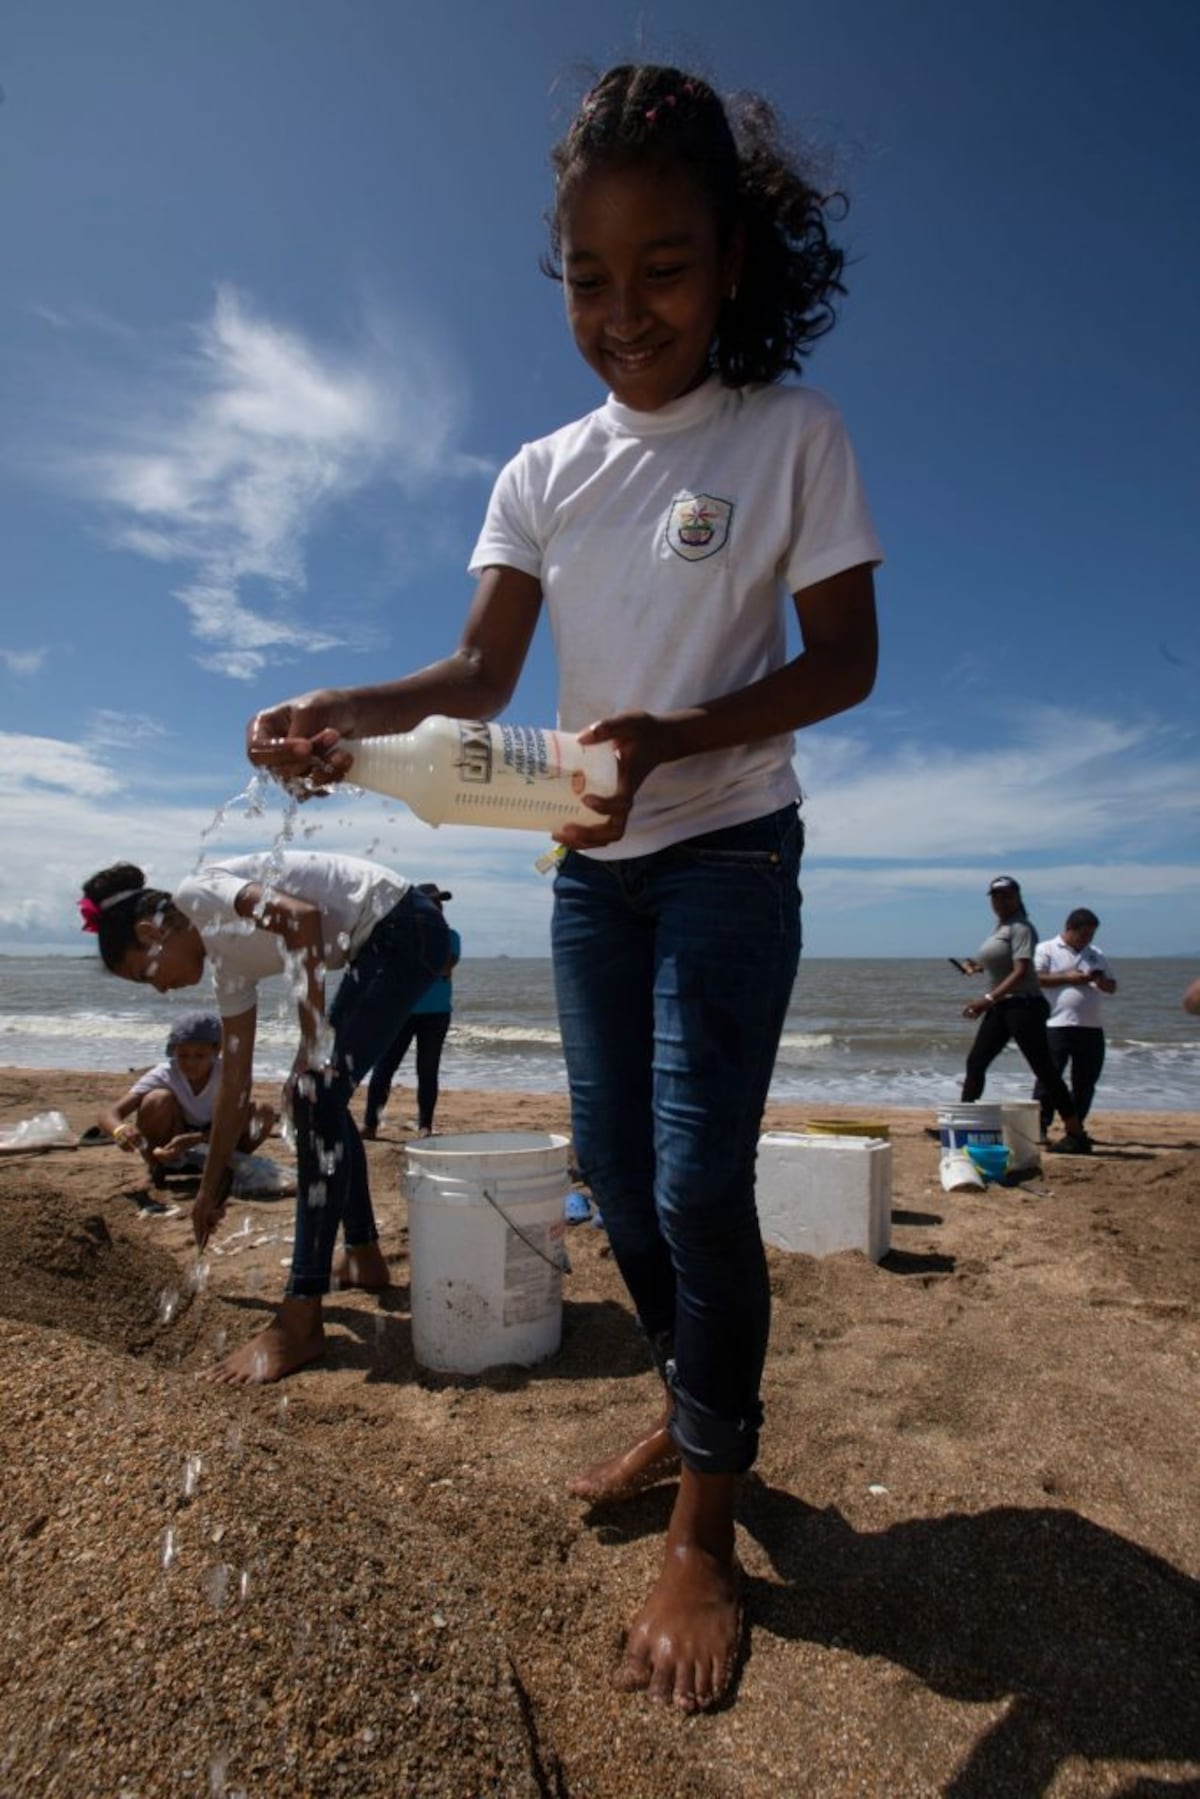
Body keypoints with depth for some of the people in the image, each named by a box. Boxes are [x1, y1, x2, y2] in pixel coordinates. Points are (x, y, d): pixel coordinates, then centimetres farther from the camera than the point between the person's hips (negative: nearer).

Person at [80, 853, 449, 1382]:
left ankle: (299, 1323, -9)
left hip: (402, 926, -10)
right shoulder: (229, 963, 18)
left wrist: (313, 1040, -19)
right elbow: (235, 1085, 22)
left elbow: (303, 916, -23)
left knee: (316, 1094, -12)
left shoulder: (195, 893, -4)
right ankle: (363, 1255, 33)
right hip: (381, 943, 10)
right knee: (319, 1095, 18)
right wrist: (212, 1189, 29)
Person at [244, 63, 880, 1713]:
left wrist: (674, 740, -26)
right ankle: (693, 1407, 36)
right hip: (591, 866, 5)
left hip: (727, 853, -4)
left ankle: (706, 1527, 13)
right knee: (615, 1163, 11)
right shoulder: (543, 474, 7)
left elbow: (843, 659, -9)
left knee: (699, 1175, -9)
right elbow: (482, 670, -3)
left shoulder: (791, 435, -3)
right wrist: (348, 711, -23)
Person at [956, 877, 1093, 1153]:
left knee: (1044, 1069, -6)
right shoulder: (1000, 928, 15)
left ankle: (1077, 1134, 0)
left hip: (1023, 1005, -9)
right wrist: (978, 966, 9)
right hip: (1000, 1007, 9)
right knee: (975, 1062, 9)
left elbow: (1021, 971, -20)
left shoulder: (1020, 928, -11)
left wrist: (987, 1000, -26)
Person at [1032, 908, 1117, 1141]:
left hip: (1092, 1028, 6)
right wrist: (1067, 978, -14)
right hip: (1057, 1026, -6)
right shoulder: (1046, 950, 1)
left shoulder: (1097, 954, 18)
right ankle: (1040, 1126, 0)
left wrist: (1102, 980, -2)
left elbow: (1112, 987, 21)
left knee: (1086, 1082, 9)